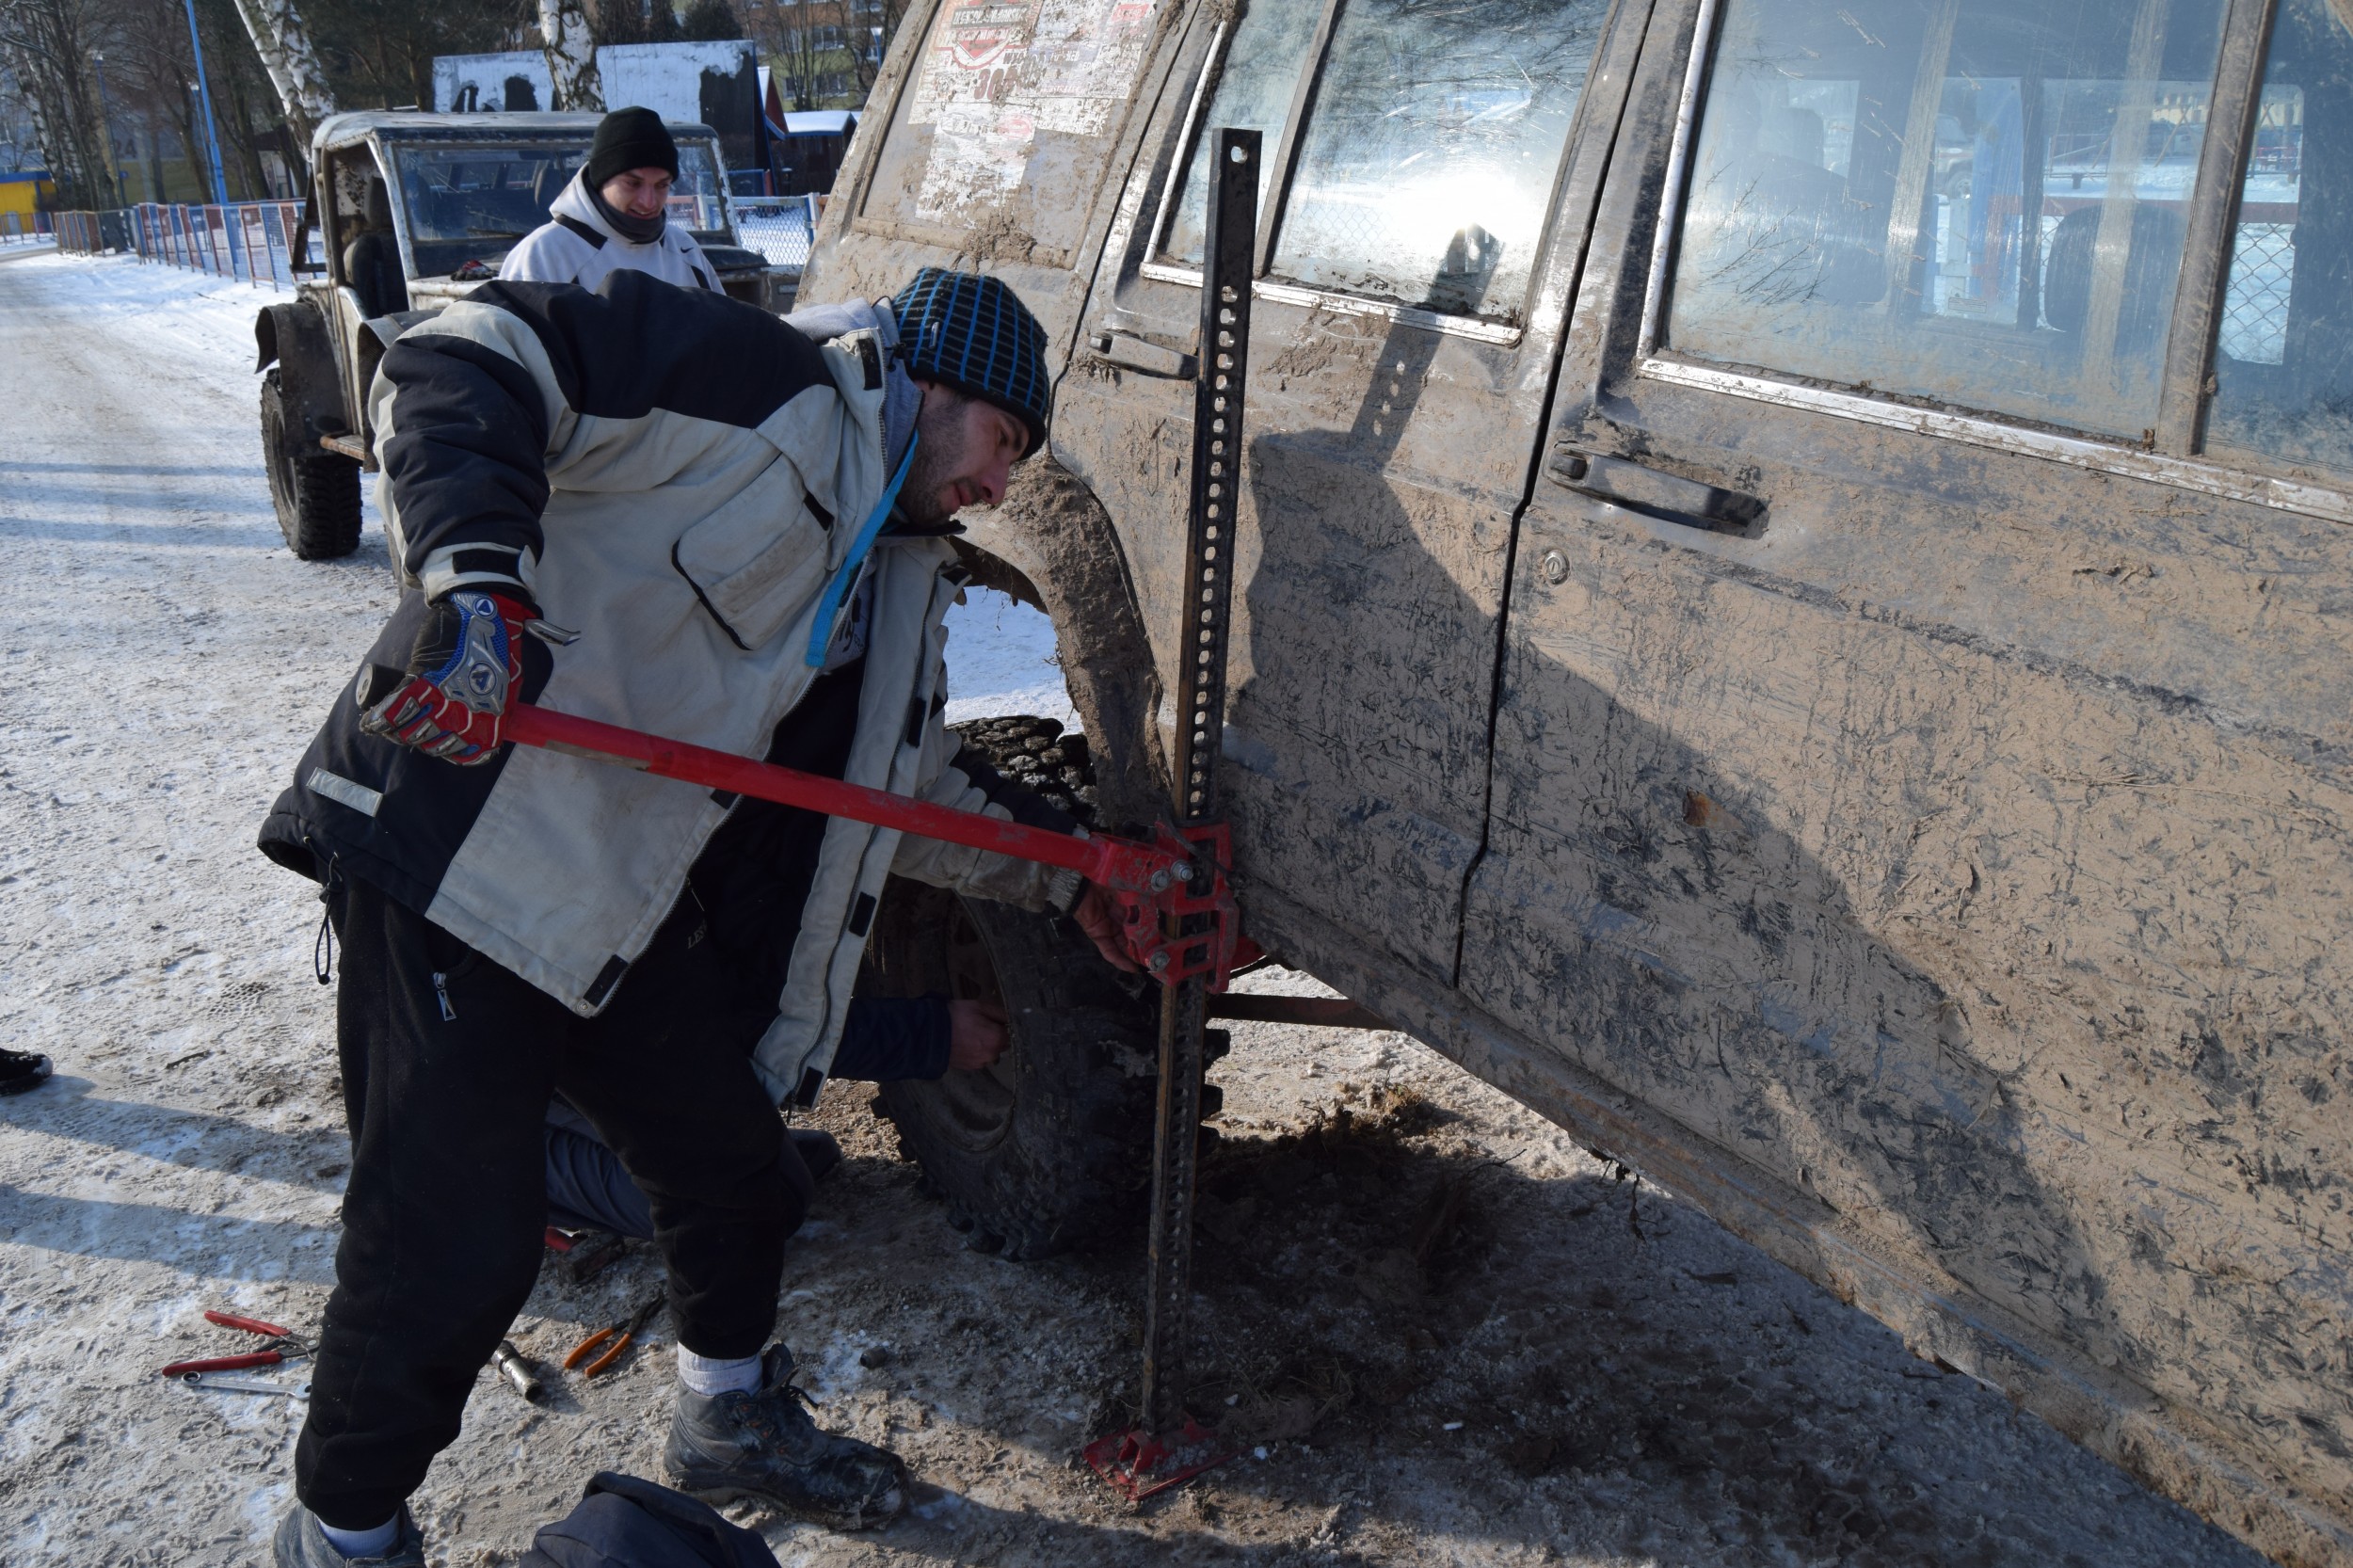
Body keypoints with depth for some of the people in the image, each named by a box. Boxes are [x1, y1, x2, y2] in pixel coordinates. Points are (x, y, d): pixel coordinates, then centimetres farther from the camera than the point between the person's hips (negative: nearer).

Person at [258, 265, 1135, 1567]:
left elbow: (909, 783, 25)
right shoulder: (764, 388, -10)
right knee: (455, 1239, -2)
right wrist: (474, 577, -31)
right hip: (458, 857, -9)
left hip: (632, 907, 9)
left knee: (728, 1161, 18)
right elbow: (466, 364, -18)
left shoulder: (898, 577, 18)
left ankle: (730, 1421, 44)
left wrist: (1065, 873, 21)